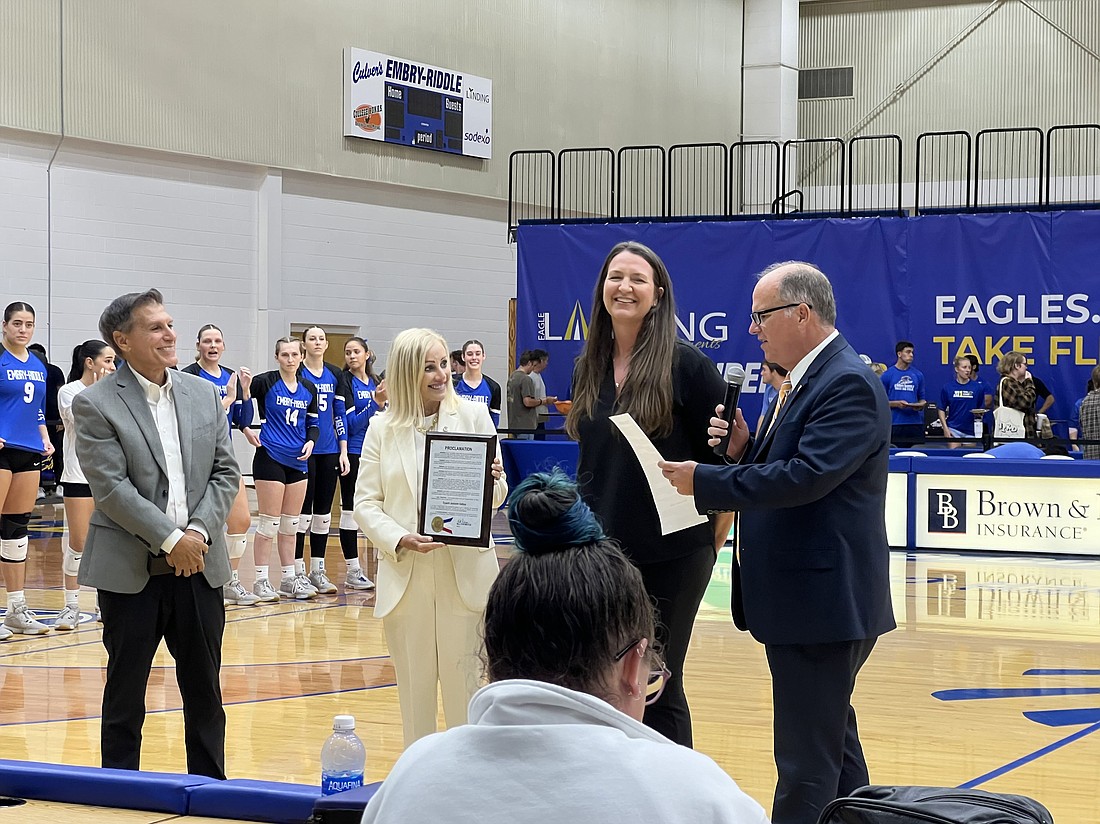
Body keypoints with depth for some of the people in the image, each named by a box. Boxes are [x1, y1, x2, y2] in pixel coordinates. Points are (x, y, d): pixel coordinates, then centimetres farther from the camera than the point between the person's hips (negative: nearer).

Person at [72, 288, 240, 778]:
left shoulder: (203, 393, 8)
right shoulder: (95, 404, -7)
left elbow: (226, 472, 6)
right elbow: (111, 487, -14)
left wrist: (199, 531, -9)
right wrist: (170, 540, -17)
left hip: (198, 564, 4)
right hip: (131, 570, -4)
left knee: (205, 692, 11)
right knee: (124, 695, 6)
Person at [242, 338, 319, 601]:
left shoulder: (309, 389, 9)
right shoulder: (265, 382, -7)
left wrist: (310, 442, -3)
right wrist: (246, 429, -12)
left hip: (298, 461, 6)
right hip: (270, 458, -5)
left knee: (290, 524, 12)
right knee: (269, 523, -4)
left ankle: (289, 578, 19)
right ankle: (261, 581, 3)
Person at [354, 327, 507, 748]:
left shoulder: (473, 416, 4)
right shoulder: (382, 428, 6)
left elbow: (497, 496, 6)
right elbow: (366, 503, 4)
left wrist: (491, 482, -18)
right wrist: (400, 540, -14)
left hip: (463, 572, -1)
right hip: (405, 574, 1)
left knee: (464, 682, 2)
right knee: (414, 686, 9)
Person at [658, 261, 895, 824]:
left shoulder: (848, 385, -16)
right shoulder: (801, 382, 16)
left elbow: (806, 476, -27)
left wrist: (703, 481, -21)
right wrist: (742, 448, -3)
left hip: (823, 602, -11)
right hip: (804, 596, 11)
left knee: (807, 761, -6)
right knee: (833, 740, 20)